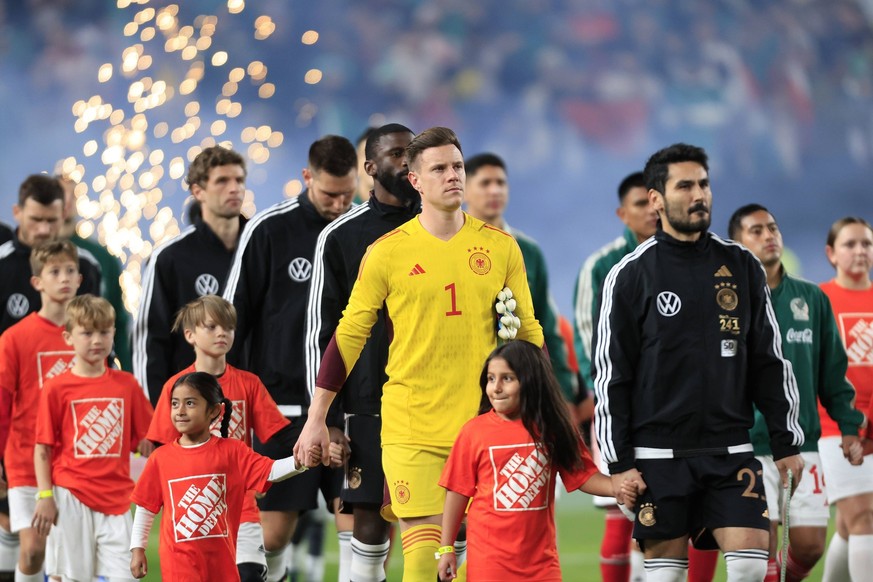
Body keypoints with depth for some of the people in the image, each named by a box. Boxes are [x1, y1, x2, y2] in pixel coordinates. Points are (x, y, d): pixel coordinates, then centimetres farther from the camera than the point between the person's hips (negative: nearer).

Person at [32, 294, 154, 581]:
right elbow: (43, 449, 0)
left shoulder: (126, 385, 8)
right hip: (71, 499, -3)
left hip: (116, 500, 3)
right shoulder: (56, 388, -1)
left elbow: (145, 442, 11)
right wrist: (45, 496, -7)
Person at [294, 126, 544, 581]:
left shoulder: (500, 247, 6)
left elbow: (528, 334, 14)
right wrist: (316, 419, 3)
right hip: (411, 428, -2)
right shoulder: (387, 252, 0)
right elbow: (348, 336, 4)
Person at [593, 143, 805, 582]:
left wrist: (786, 443, 6)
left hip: (731, 450, 2)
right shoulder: (630, 275, -1)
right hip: (658, 457, -2)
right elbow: (610, 375, -1)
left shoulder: (741, 266, 8)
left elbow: (769, 362, 12)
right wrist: (618, 462, -5)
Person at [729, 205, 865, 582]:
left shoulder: (812, 298, 11)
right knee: (762, 546, -8)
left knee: (809, 546, 0)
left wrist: (849, 424, 9)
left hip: (803, 442, 4)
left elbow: (833, 370, 15)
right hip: (748, 447, -3)